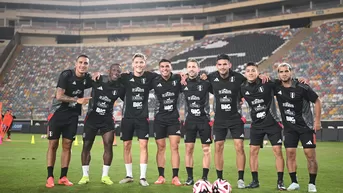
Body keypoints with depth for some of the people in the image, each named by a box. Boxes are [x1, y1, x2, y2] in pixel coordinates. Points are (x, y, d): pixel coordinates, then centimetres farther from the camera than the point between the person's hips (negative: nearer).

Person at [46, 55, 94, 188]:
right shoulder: (66, 75, -16)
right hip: (58, 113, -4)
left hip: (73, 115, 4)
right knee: (53, 145, 0)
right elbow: (59, 96, -22)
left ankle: (63, 177, 12)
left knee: (67, 146, 5)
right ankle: (50, 177, 5)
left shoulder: (87, 78, -1)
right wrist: (77, 100, -26)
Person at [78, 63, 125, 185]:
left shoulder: (119, 88, -3)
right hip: (92, 117, -1)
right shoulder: (98, 80, -8)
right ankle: (85, 176, 13)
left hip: (107, 119, 1)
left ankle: (105, 176, 3)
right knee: (86, 146, 2)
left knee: (108, 145, -9)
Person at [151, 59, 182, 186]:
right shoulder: (155, 81, -3)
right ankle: (161, 176, 14)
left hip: (174, 118, 0)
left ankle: (175, 177, 1)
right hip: (159, 119, 1)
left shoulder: (177, 79, -4)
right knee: (161, 148, 5)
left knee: (174, 147, -4)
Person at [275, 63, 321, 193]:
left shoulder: (301, 87, -15)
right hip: (289, 127, 3)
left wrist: (317, 121, -10)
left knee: (310, 155, -4)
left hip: (306, 126, -3)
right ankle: (294, 182, 11)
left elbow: (317, 101, -6)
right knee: (290, 154, -1)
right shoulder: (277, 87, -4)